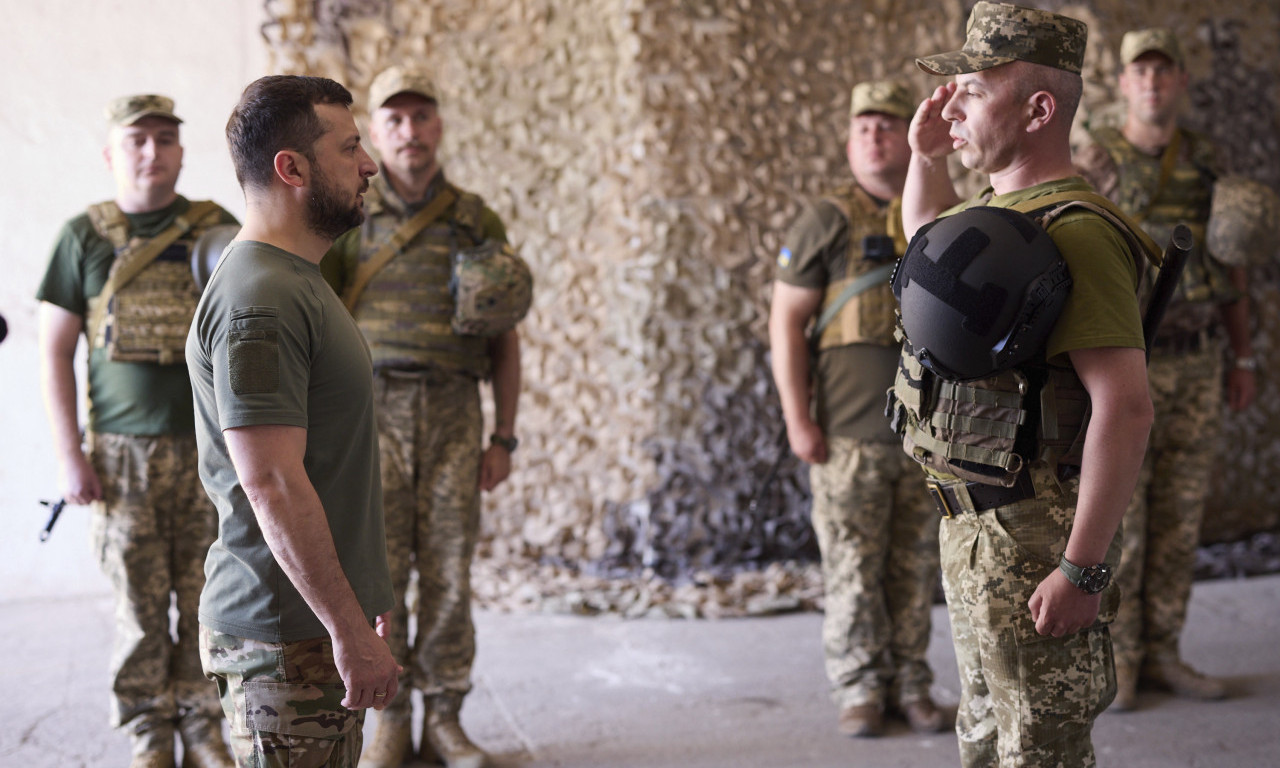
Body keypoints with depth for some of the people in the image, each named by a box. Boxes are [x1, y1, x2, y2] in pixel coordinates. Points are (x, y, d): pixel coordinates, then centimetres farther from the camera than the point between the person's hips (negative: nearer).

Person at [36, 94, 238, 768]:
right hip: (124, 453, -1)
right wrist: (69, 455, -3)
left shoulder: (219, 230, 6)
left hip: (211, 448, 1)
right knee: (140, 606, 3)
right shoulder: (84, 236, 3)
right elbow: (55, 351, 4)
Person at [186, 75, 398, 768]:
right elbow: (273, 486, -24)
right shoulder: (257, 301, -19)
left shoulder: (296, 281, 14)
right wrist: (352, 630, -22)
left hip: (320, 623, 10)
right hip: (285, 636, -10)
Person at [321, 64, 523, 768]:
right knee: (377, 569, -1)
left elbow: (505, 340, 9)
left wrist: (504, 438, 4)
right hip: (371, 407, -1)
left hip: (452, 412, 1)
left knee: (448, 571, 2)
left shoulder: (477, 222, 7)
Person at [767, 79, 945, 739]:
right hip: (848, 431, -3)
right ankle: (859, 689, 14)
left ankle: (910, 685, 21)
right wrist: (797, 419, -9)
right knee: (852, 566, 2)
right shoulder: (827, 222, -1)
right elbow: (785, 321, -3)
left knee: (915, 566, 9)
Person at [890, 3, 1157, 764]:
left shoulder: (1075, 230, -21)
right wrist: (926, 156, 16)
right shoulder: (996, 209, 10)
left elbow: (1125, 405, -27)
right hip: (973, 522, 10)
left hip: (1034, 536, -10)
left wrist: (1083, 567, -29)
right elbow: (926, 238, 35)